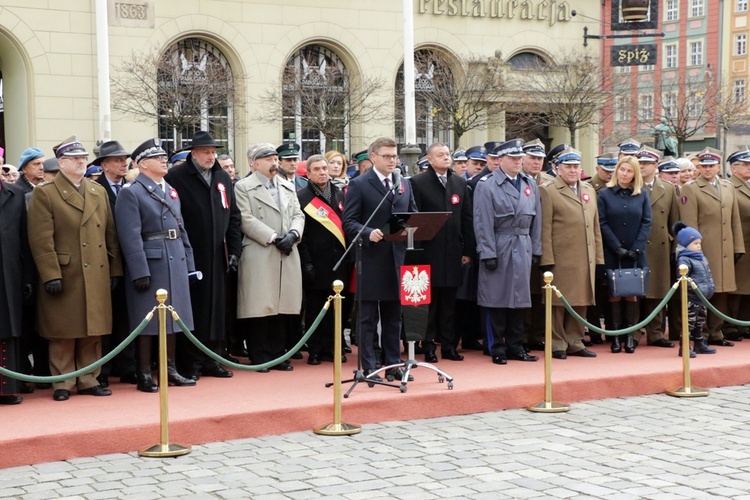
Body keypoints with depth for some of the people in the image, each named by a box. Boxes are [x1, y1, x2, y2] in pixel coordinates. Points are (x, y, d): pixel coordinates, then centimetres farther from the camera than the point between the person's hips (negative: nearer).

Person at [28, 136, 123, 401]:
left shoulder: (99, 191, 15)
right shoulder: (44, 193, -3)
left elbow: (111, 234, 14)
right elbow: (41, 240, -10)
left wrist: (115, 269, 8)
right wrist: (51, 276, -16)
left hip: (97, 277, 5)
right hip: (64, 277, -5)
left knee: (93, 333, 9)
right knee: (63, 334, 2)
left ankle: (89, 380, 19)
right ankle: (63, 383, 12)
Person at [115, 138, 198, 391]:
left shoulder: (171, 191, 16)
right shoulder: (130, 193, -8)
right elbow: (131, 237, -15)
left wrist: (189, 263, 12)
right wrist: (140, 272, -20)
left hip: (176, 264, 7)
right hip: (150, 264, -7)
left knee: (174, 316, 11)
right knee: (148, 321, -1)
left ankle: (169, 370, 22)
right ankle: (144, 374, 8)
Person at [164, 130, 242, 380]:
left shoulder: (223, 178, 12)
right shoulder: (176, 177, -6)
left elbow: (233, 217, 14)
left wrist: (234, 250, 8)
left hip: (217, 257, 5)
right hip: (188, 256, -5)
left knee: (216, 308, 9)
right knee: (191, 309, -1)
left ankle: (212, 358, 17)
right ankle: (190, 362, 7)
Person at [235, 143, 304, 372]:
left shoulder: (288, 187, 20)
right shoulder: (243, 188, 1)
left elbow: (298, 215, 15)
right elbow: (246, 220, -9)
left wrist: (292, 234, -6)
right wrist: (273, 237, -14)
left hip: (287, 257, 5)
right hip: (259, 257, -5)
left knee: (283, 306, 5)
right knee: (260, 307, -4)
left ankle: (278, 355, 12)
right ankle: (260, 357, 5)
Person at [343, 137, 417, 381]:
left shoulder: (405, 184, 14)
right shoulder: (359, 185, -3)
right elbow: (348, 222, -7)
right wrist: (368, 233, -24)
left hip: (397, 258, 5)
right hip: (371, 259, -5)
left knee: (394, 315, 12)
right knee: (368, 317, 1)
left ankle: (393, 363, 21)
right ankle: (369, 367, 7)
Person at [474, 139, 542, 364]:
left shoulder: (530, 184, 11)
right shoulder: (486, 185, -6)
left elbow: (536, 219, 13)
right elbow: (483, 223, -9)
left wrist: (536, 249, 8)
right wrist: (488, 253, -13)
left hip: (523, 249, 5)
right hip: (499, 250, -5)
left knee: (519, 298, 9)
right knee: (497, 299, 1)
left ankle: (515, 346, 18)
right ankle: (498, 349, 9)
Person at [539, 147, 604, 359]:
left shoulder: (589, 190, 17)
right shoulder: (547, 191, -3)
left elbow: (595, 225, 18)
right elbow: (545, 228, -8)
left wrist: (599, 256, 13)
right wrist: (547, 259, -13)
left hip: (586, 260, 6)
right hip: (561, 259, -6)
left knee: (581, 302, 10)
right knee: (558, 302, 0)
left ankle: (575, 343, 20)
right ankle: (557, 345, 8)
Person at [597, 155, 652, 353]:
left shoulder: (642, 194, 7)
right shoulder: (605, 194, 2)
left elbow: (647, 222, 2)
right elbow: (603, 223, -3)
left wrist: (636, 248, -8)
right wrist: (617, 248, -11)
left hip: (635, 255, 1)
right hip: (612, 254, -1)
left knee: (632, 293, 1)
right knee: (614, 294, 0)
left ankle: (630, 336, 6)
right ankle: (615, 336, 4)